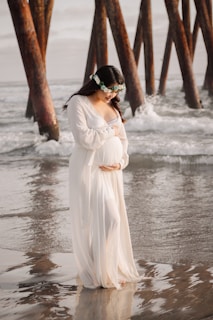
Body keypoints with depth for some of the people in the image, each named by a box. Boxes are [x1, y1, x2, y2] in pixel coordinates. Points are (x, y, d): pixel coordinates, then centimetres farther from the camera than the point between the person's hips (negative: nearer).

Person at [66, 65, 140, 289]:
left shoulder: (112, 107, 16)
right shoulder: (78, 103, -6)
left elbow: (122, 140, 16)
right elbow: (83, 137, -18)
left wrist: (121, 162, -2)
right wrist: (110, 131, -6)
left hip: (111, 172, 7)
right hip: (90, 170, -7)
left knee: (112, 219, 8)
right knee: (106, 219, -11)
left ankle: (112, 271, 18)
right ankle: (98, 273, 0)